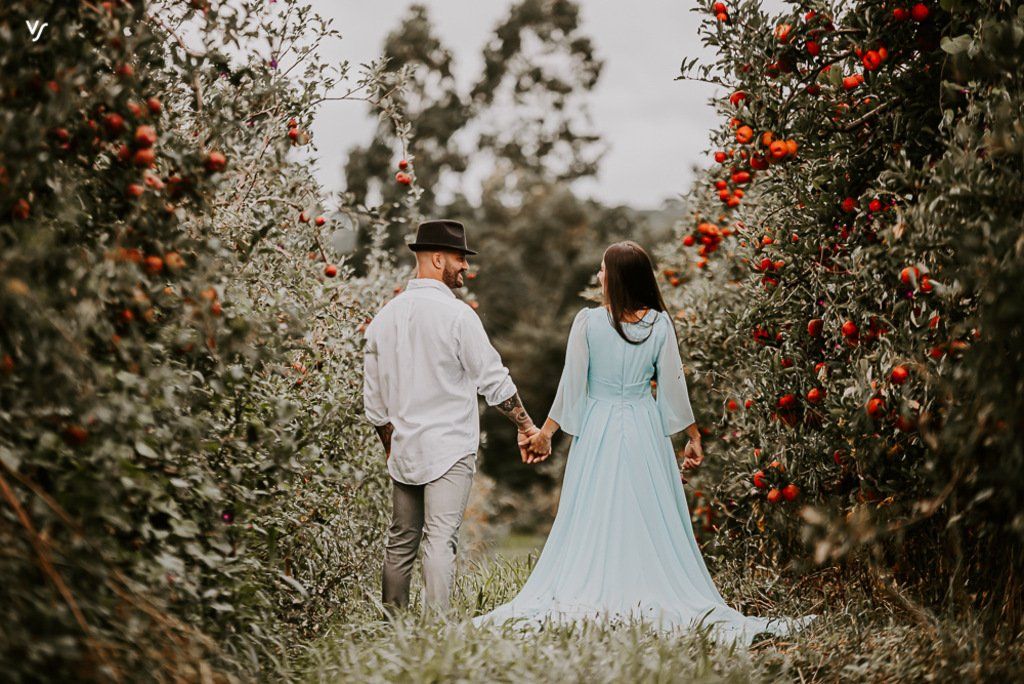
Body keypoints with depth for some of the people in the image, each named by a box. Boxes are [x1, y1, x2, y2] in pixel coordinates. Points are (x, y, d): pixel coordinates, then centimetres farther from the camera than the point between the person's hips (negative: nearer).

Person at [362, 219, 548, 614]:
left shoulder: (384, 317, 9)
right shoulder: (456, 314, -10)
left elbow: (373, 400, 14)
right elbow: (494, 380, -6)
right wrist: (527, 426, 4)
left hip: (403, 451, 6)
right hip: (450, 448, -6)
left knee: (401, 541, 13)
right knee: (441, 540, -9)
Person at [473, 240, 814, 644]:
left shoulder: (588, 322, -8)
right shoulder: (660, 323, -2)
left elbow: (571, 385, -6)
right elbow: (673, 386, 0)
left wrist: (546, 432, 4)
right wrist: (693, 436, 10)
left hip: (597, 428, -1)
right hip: (645, 429, 2)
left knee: (591, 523, 4)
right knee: (652, 521, 7)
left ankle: (587, 600, 3)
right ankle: (653, 600, 7)